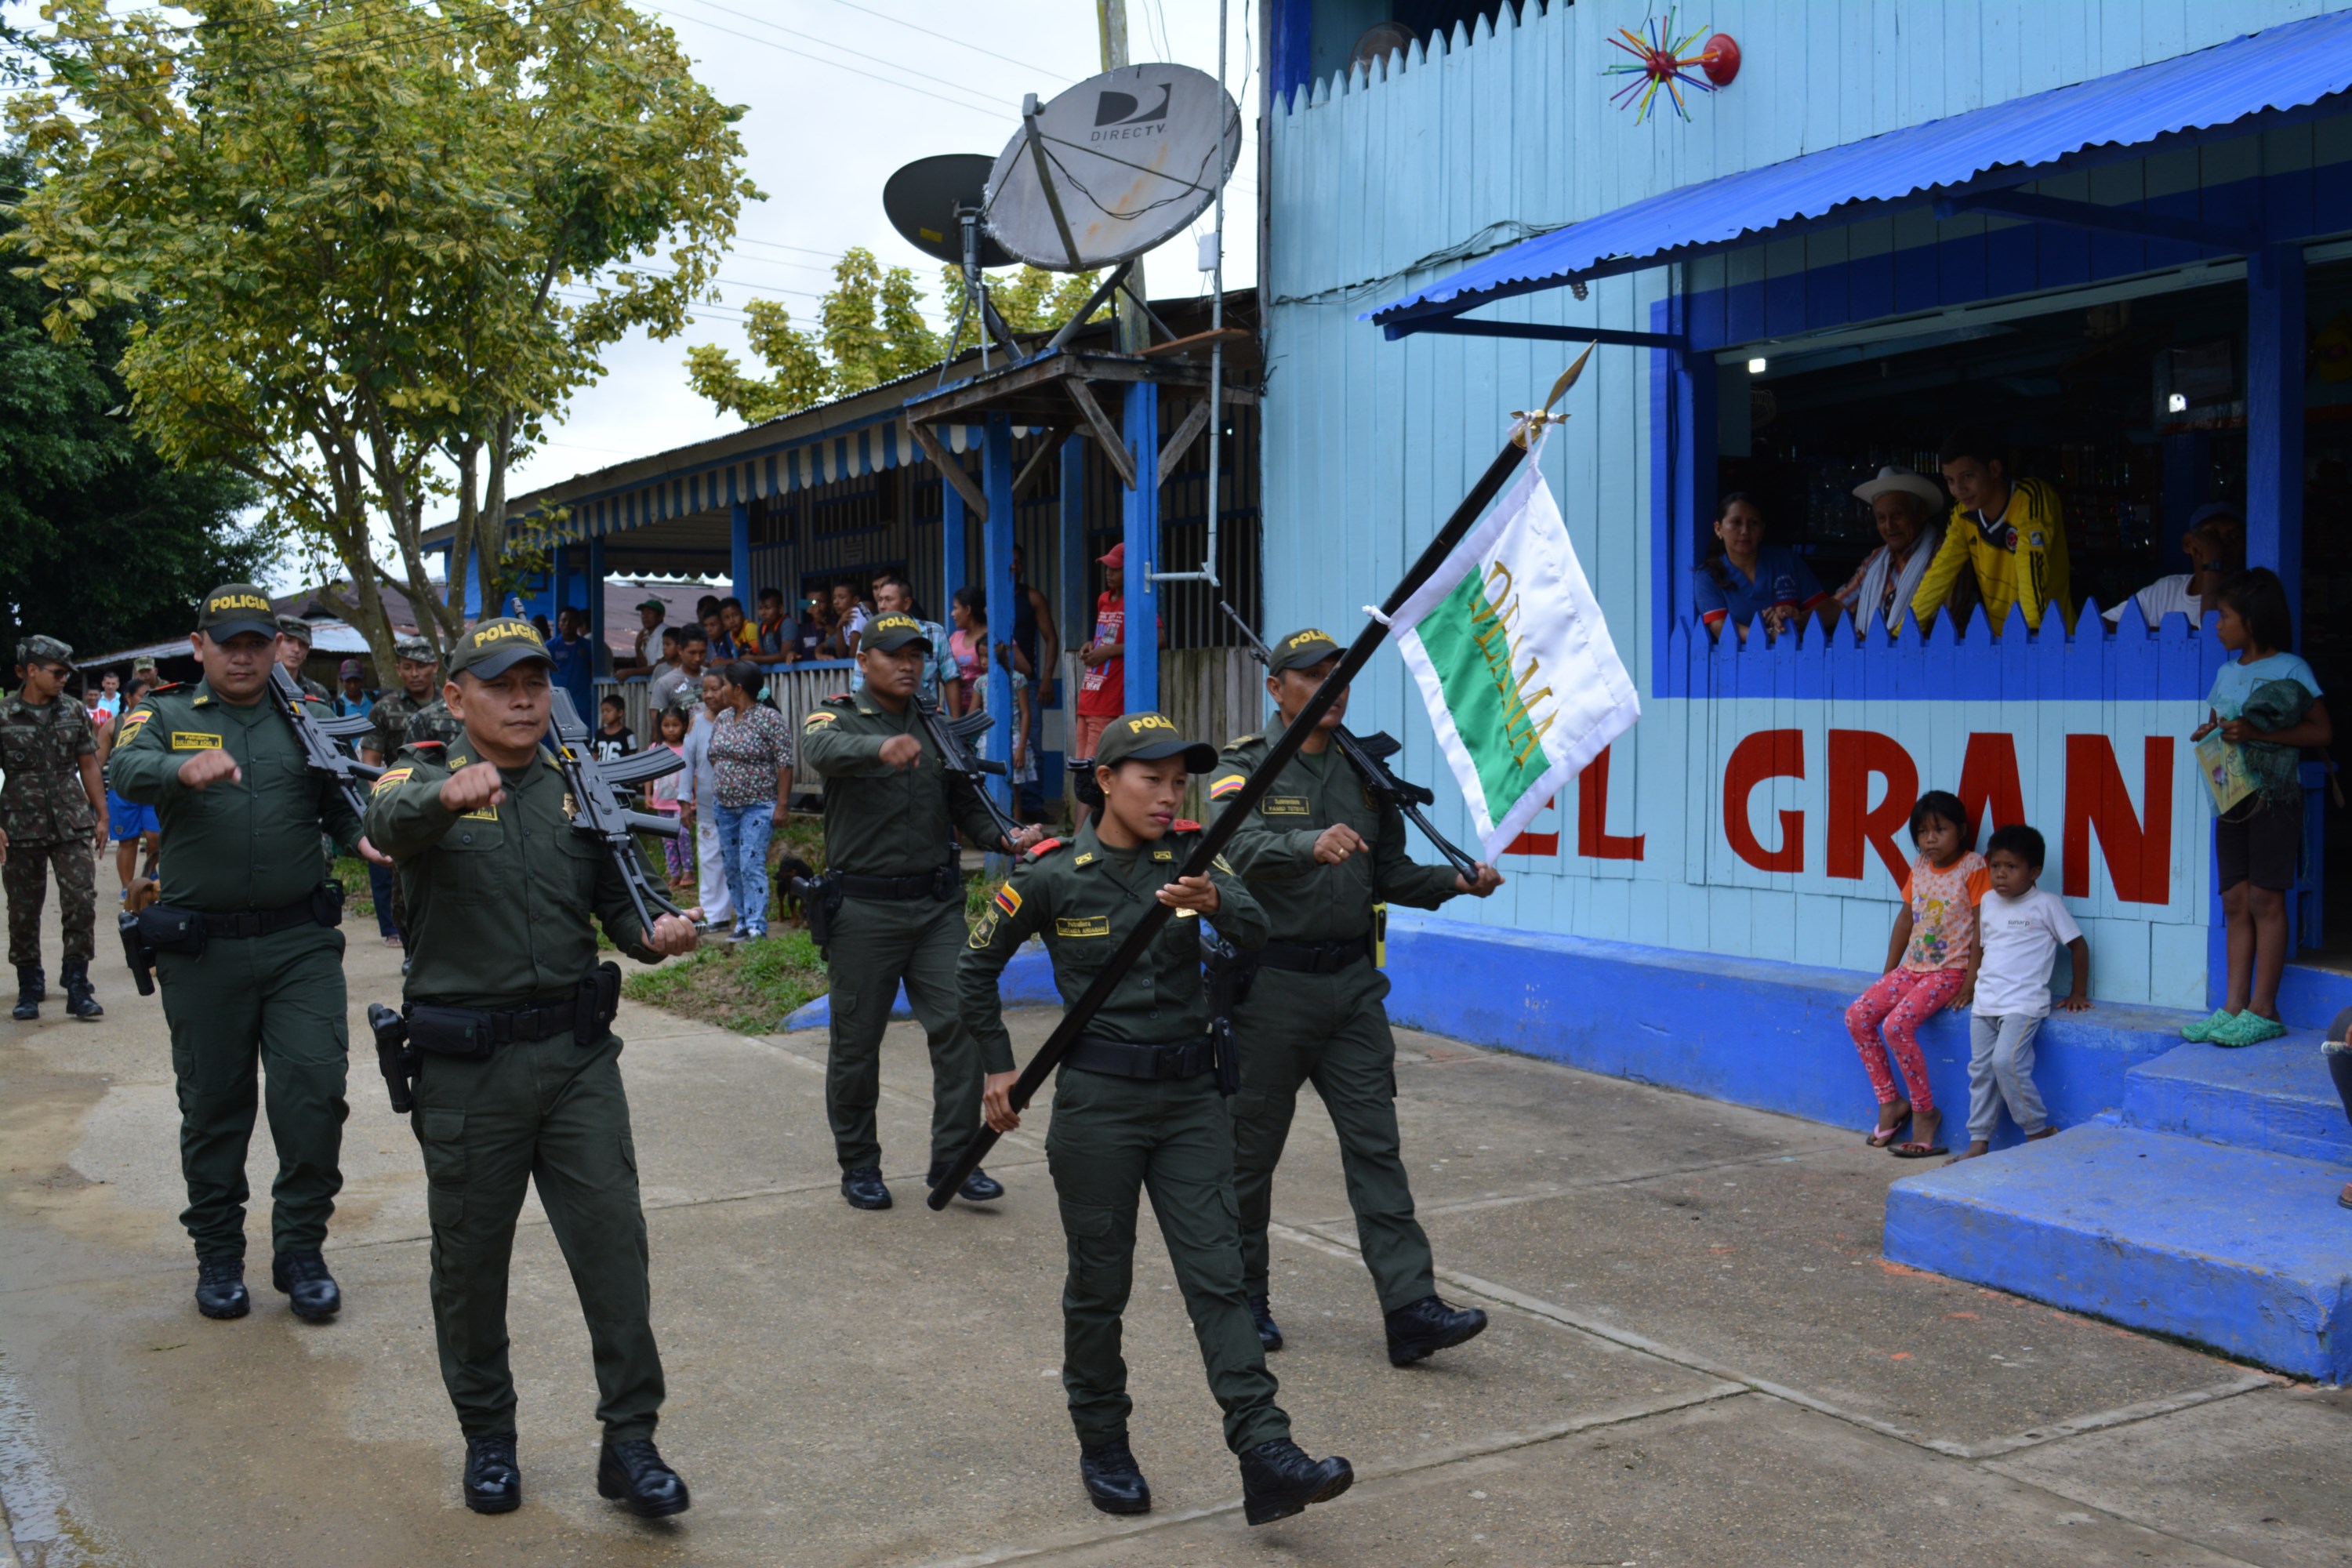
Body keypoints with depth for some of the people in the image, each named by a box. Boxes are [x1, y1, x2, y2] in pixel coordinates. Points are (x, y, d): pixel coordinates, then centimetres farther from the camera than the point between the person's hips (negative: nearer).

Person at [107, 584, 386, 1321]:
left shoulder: (307, 719, 11)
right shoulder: (166, 716, 5)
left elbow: (341, 800, 6)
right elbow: (126, 771, -15)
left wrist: (364, 836, -17)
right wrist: (186, 769, -36)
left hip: (300, 942, 1)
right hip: (202, 951, -1)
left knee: (315, 1095, -6)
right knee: (213, 1107, 9)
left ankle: (300, 1250, 10)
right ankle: (217, 1254, 25)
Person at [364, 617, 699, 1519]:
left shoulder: (580, 790, 10)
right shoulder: (424, 780, -2)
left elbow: (619, 903, 9)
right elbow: (388, 820, -27)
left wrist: (655, 933, -14)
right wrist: (448, 793, -50)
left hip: (578, 1054, 2)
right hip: (466, 1065, -2)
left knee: (613, 1241, -2)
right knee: (471, 1258, 10)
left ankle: (631, 1442, 8)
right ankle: (487, 1437, 28)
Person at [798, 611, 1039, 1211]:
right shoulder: (837, 716, -1)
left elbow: (964, 801, 14)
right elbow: (822, 749, -26)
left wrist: (1005, 839, -7)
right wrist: (881, 746, -46)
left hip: (937, 903, 3)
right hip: (864, 908, -3)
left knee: (959, 1023, -6)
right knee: (856, 1040, 6)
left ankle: (955, 1157, 4)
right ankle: (859, 1165, 21)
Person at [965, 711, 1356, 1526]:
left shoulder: (1190, 855, 0)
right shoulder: (1051, 875, -5)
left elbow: (1256, 931, -16)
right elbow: (977, 967, 8)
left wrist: (1212, 902, -37)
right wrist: (998, 1066, 5)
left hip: (1190, 1093, 2)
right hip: (1098, 1098, -2)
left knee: (1217, 1276, -3)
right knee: (1099, 1284, 8)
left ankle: (1266, 1459, -7)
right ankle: (1103, 1449, 25)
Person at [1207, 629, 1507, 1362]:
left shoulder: (1365, 772, 11)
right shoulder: (1244, 768, -5)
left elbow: (1389, 873, 16)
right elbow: (1241, 849, -25)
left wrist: (1456, 881, -1)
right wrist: (1311, 844, -44)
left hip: (1351, 982, 4)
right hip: (1270, 984, -4)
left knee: (1375, 1144, -1)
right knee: (1251, 1149, 7)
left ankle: (1410, 1308, -3)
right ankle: (1243, 1298, 23)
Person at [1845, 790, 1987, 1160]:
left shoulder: (1973, 867, -10)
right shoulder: (1919, 867, 9)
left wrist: (1971, 981, -17)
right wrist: (1889, 971, 13)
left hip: (1950, 970, -7)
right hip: (1912, 966, 7)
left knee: (1898, 1024, -26)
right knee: (1857, 1016, -8)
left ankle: (1925, 1112, -10)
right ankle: (1890, 1102, 2)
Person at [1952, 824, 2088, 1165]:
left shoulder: (2046, 905, -4)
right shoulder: (1988, 902, 11)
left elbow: (2078, 945, 3)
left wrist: (2078, 993, 5)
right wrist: (1975, 983, 13)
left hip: (2023, 1004, -6)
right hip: (1985, 1003, 6)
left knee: (2006, 1061, -22)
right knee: (1980, 1069, 5)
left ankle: (2039, 1130, -5)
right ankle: (1978, 1141, 11)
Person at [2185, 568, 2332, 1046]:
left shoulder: (2291, 670, -5)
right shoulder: (2227, 673, 15)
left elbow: (2322, 732, -10)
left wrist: (2258, 733, -19)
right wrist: (2211, 732, -2)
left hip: (2274, 797, -6)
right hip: (2231, 796, 7)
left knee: (2265, 899, -6)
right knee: (2235, 901, 4)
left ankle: (2264, 1011, -2)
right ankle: (2235, 1007, 5)